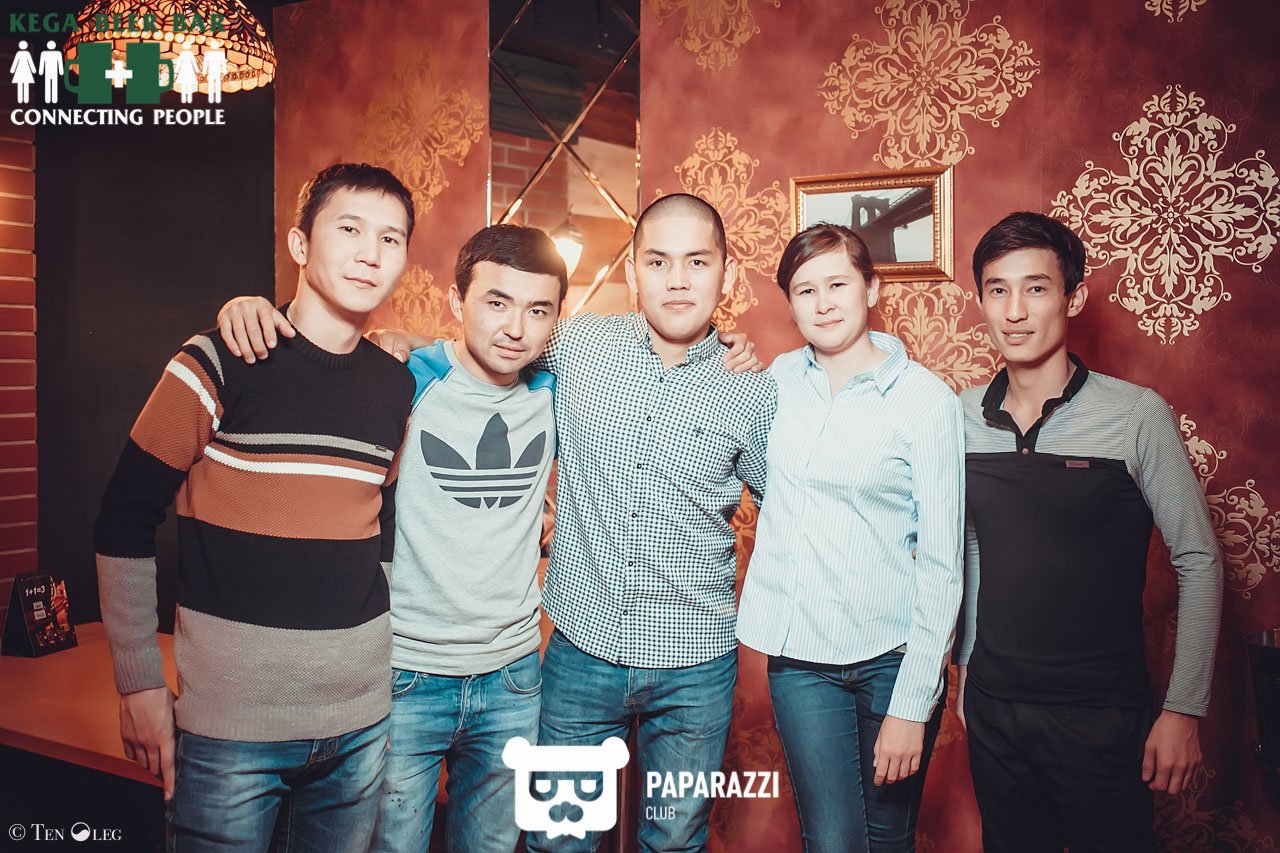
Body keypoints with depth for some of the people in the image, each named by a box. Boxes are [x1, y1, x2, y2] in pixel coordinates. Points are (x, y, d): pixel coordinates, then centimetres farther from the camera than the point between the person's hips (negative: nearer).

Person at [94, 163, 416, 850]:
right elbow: (125, 524, -6)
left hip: (361, 719, 4)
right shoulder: (219, 364, -10)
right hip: (231, 720, -4)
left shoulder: (398, 388, 4)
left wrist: (386, 668, 14)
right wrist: (140, 683, -6)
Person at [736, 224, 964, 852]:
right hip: (799, 655, 3)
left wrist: (912, 705, -11)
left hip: (891, 655, -2)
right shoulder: (780, 377, 3)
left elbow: (941, 564, -9)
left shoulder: (926, 400, -9)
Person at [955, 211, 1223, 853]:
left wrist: (1184, 709, -8)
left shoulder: (1136, 415, -12)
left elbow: (1199, 564, -6)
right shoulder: (964, 416, -1)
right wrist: (966, 659, 12)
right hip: (993, 705, 4)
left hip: (1099, 715, -3)